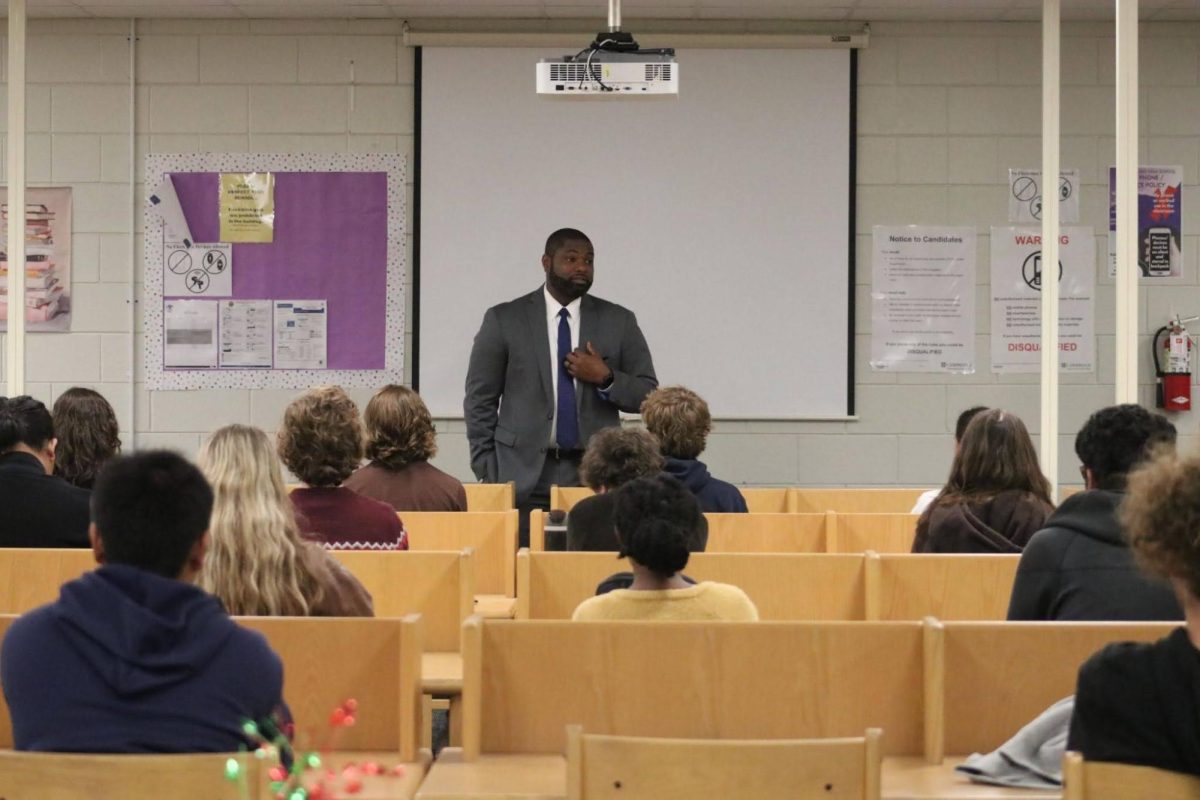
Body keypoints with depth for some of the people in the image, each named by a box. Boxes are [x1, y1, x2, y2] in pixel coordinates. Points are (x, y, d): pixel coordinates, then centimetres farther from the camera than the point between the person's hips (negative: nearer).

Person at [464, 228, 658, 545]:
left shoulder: (619, 321, 8)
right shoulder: (504, 319, 4)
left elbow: (648, 395, 10)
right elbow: (479, 399, 5)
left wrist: (606, 378, -9)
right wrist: (487, 471, -2)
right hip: (524, 473, -1)